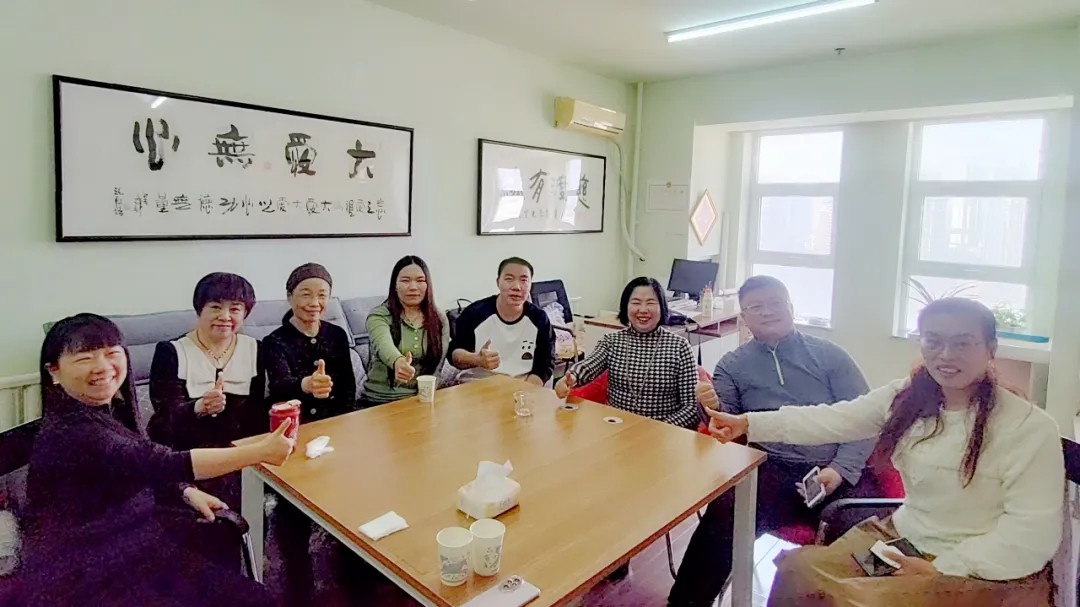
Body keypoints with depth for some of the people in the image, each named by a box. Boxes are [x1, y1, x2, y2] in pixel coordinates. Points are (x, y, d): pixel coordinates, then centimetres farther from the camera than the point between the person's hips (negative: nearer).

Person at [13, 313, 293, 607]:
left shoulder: (111, 407, 1)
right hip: (90, 577, -8)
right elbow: (162, 463, -34)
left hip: (128, 541, 8)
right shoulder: (71, 432, -26)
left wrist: (187, 491, -1)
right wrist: (261, 451, -34)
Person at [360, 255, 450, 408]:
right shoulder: (378, 316, -4)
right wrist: (398, 362, -46)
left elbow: (440, 362, 2)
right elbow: (384, 345, -24)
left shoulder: (439, 319, 6)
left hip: (423, 399, 3)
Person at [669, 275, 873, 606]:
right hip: (772, 469, 0)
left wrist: (841, 468, -10)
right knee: (721, 522, -27)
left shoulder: (829, 354, 12)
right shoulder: (732, 365, 14)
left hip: (836, 470, 1)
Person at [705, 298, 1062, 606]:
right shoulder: (906, 396, -1)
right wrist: (747, 423, -14)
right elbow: (832, 420, -5)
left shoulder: (1030, 427, -16)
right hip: (903, 538, 5)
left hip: (987, 569, -5)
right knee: (797, 570, -8)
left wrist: (941, 568, -22)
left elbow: (1033, 532, -17)